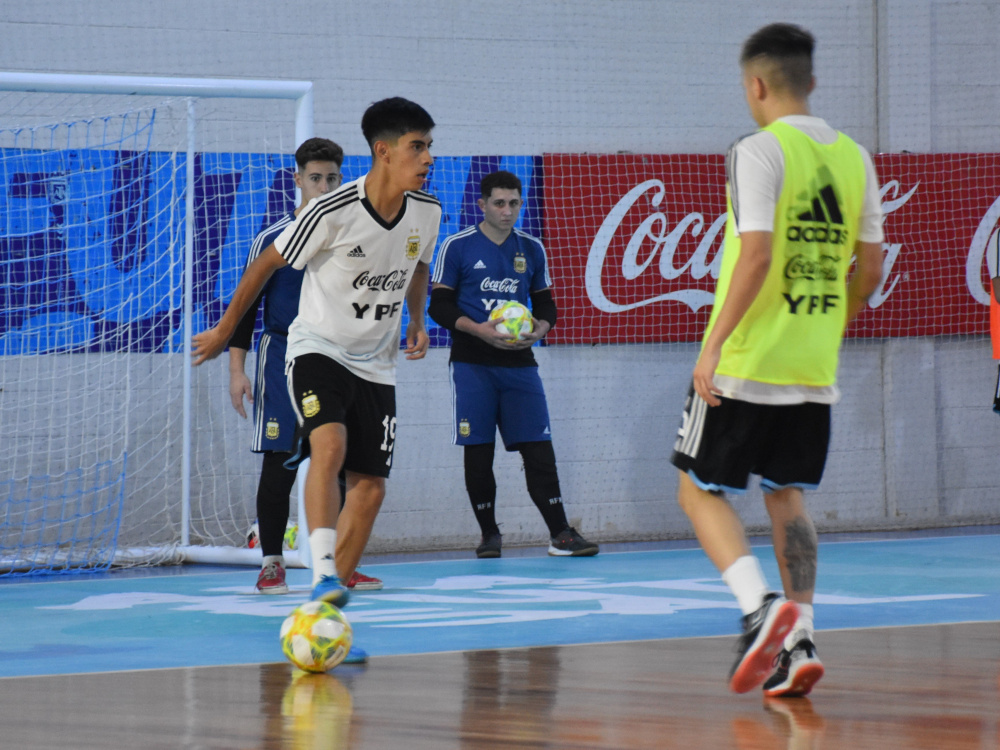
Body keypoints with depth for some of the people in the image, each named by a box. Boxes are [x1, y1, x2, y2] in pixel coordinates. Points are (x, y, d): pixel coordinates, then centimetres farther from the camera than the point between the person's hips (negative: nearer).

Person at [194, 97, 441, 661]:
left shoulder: (427, 212, -4)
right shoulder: (333, 213, -20)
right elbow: (266, 267, -6)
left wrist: (418, 320, 3)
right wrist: (224, 333, 3)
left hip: (377, 364, 6)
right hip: (318, 349, -5)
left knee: (370, 487, 0)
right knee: (330, 445, -32)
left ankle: (329, 611, 8)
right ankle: (324, 575, -37)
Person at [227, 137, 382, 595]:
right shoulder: (273, 239, -2)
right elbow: (246, 305, -1)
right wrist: (237, 369, -8)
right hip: (283, 358, -3)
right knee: (280, 465, -4)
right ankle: (271, 563, 3)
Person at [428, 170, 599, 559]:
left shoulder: (531, 249, 11)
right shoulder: (457, 247, -1)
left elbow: (546, 304, 16)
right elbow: (439, 306, -2)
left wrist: (538, 329, -7)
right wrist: (479, 329, -18)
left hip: (519, 362, 3)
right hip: (472, 363, -3)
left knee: (538, 447, -4)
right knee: (478, 451, -2)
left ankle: (560, 534, -4)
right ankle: (489, 533, 10)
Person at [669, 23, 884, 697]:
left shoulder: (760, 151, -11)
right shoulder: (854, 158, 9)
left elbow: (755, 255, -20)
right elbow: (869, 268, 11)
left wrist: (714, 344, -18)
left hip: (747, 361, -6)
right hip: (815, 367, 6)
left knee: (701, 489, 5)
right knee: (787, 494, 15)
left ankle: (762, 607, -16)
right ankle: (799, 642, 5)